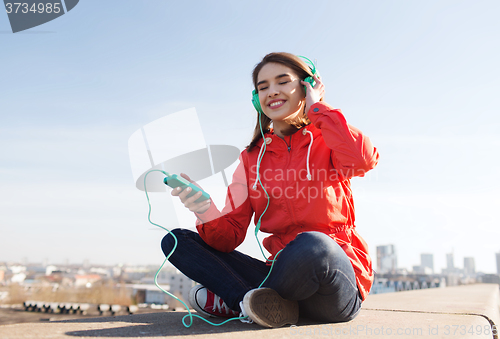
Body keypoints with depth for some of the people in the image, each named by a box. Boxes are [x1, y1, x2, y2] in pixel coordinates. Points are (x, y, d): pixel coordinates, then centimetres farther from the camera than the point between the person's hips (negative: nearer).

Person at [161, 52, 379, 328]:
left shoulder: (326, 139, 3)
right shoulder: (251, 158, 12)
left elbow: (363, 161, -24)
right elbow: (231, 235, 4)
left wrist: (317, 109, -8)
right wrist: (207, 215, -20)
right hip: (283, 271, 4)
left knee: (311, 245, -39)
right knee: (176, 241, -2)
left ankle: (232, 301, -11)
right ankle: (270, 305, -20)